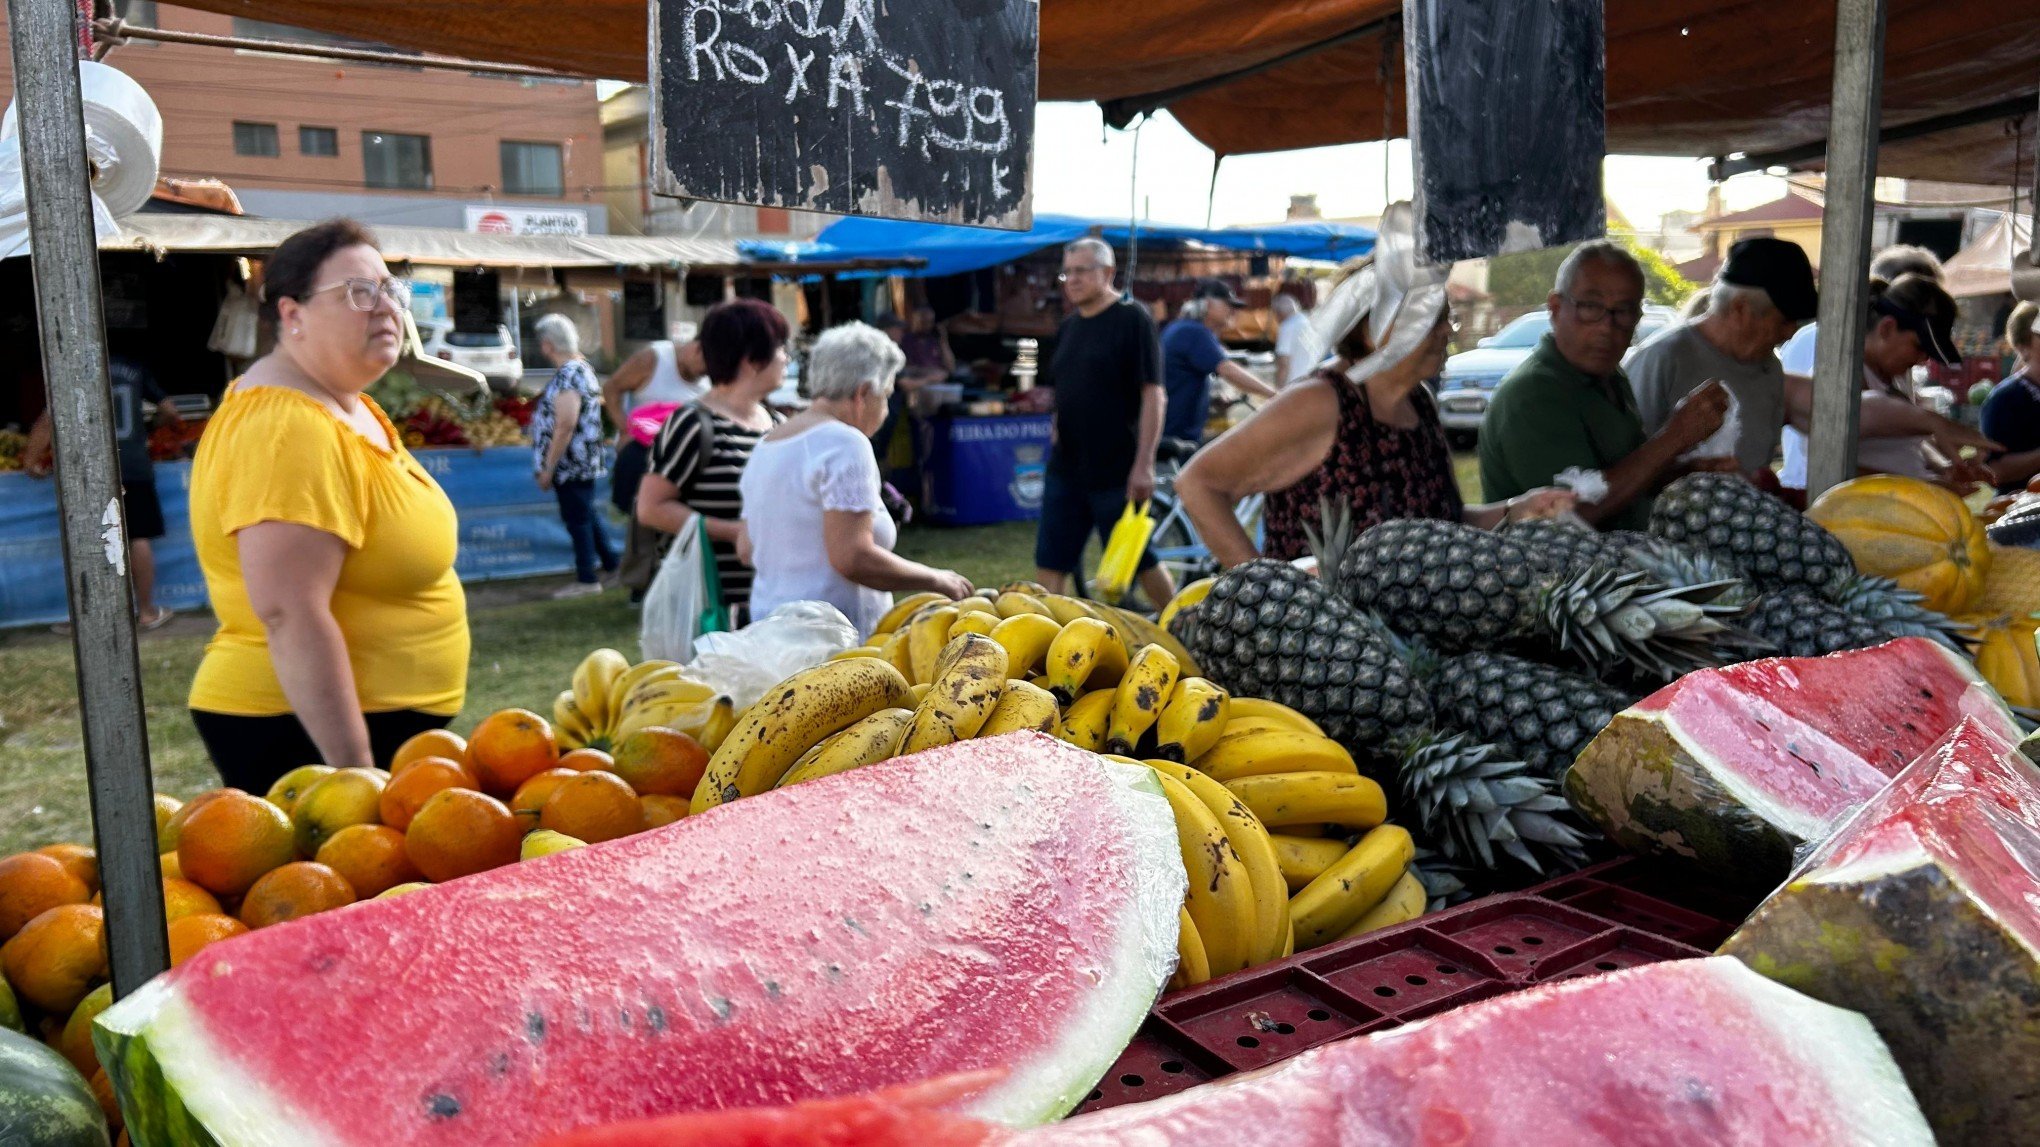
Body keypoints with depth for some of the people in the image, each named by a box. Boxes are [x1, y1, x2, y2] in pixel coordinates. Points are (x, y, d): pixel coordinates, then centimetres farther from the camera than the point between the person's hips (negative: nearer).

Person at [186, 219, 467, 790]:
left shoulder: (351, 406, 11)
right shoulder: (287, 429, -20)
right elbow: (291, 617, -27)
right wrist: (356, 772, -26)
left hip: (378, 723, 10)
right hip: (305, 733, -10)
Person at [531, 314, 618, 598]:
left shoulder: (567, 375, -20)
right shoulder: (582, 368, 11)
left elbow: (565, 425, -26)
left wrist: (548, 468, -20)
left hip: (570, 465, -10)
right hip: (582, 463, 10)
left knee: (577, 518, 0)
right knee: (586, 514, 19)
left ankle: (587, 579, 9)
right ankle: (611, 562, 28)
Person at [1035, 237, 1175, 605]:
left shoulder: (1132, 319, -9)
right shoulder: (1069, 327, 12)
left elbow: (1152, 394, -14)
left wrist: (1144, 464, -19)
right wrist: (1058, 427, 9)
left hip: (1116, 472, -7)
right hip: (1065, 468, 7)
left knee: (1138, 561, 5)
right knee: (1049, 564, 5)